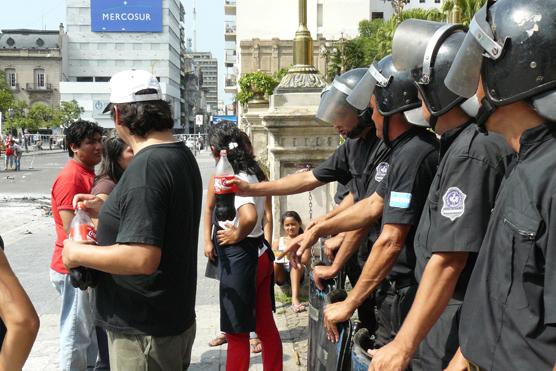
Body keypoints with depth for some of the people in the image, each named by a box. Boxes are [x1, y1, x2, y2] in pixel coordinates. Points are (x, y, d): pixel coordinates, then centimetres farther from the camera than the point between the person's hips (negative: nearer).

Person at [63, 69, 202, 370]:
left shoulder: (146, 167, -24)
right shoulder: (181, 155, 7)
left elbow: (142, 258, -30)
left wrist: (77, 253, -17)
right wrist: (106, 210, 14)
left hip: (143, 334, -9)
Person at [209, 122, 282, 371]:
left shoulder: (234, 179, -20)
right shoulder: (252, 172, 6)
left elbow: (249, 217, -37)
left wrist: (237, 235, -18)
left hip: (240, 258, -9)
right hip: (259, 254, 9)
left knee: (237, 332, 5)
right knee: (265, 325, 17)